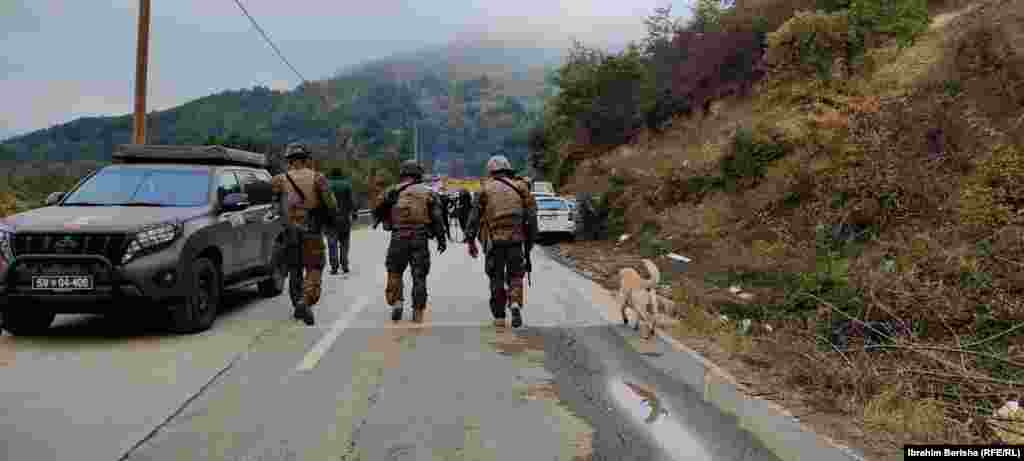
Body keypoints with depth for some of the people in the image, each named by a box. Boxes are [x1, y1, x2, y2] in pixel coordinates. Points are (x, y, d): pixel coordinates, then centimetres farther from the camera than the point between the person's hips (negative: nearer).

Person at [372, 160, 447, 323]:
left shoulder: (393, 191, 6)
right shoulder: (428, 192, 8)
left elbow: (377, 210, 6)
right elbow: (437, 218, 1)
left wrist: (385, 219, 26)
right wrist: (441, 239, 6)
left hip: (398, 238, -1)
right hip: (420, 239, 1)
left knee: (395, 273, 14)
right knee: (419, 275, 7)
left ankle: (396, 302, -2)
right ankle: (418, 312, 8)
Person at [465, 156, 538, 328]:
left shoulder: (486, 189, 6)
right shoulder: (520, 187, 9)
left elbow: (475, 215, 2)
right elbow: (531, 215, 3)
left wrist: (470, 240, 6)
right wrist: (530, 241, 9)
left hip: (494, 240, 0)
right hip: (516, 239, 1)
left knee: (496, 278, 12)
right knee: (515, 275, 12)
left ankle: (499, 316, 15)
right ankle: (515, 304, -12)